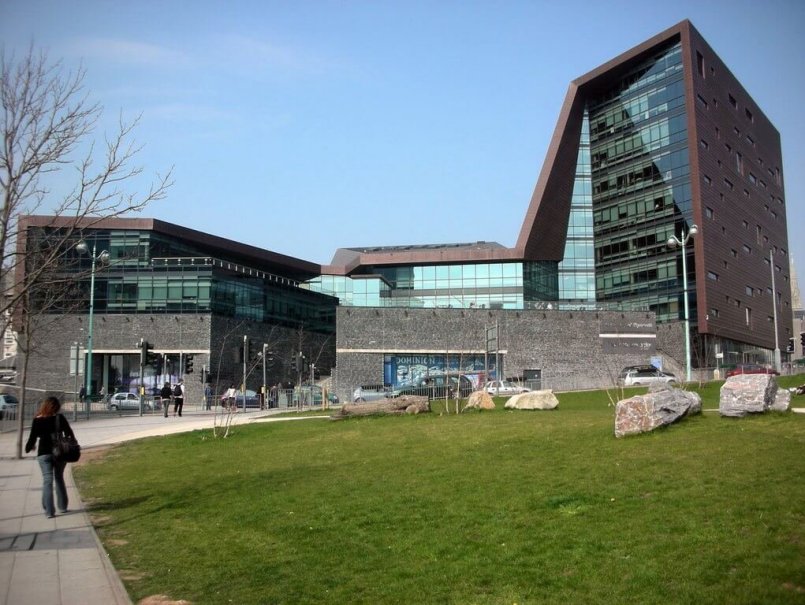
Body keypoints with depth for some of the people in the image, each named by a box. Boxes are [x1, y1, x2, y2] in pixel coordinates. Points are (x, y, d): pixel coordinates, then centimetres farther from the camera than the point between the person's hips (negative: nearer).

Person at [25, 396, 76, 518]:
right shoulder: (60, 418, -5)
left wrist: (28, 448, 18)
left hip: (44, 453, -1)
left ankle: (49, 511, -6)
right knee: (59, 478, 18)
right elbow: (69, 433, -1)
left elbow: (32, 438, -2)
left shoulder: (37, 421, -6)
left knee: (47, 481, 0)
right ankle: (63, 506, 23)